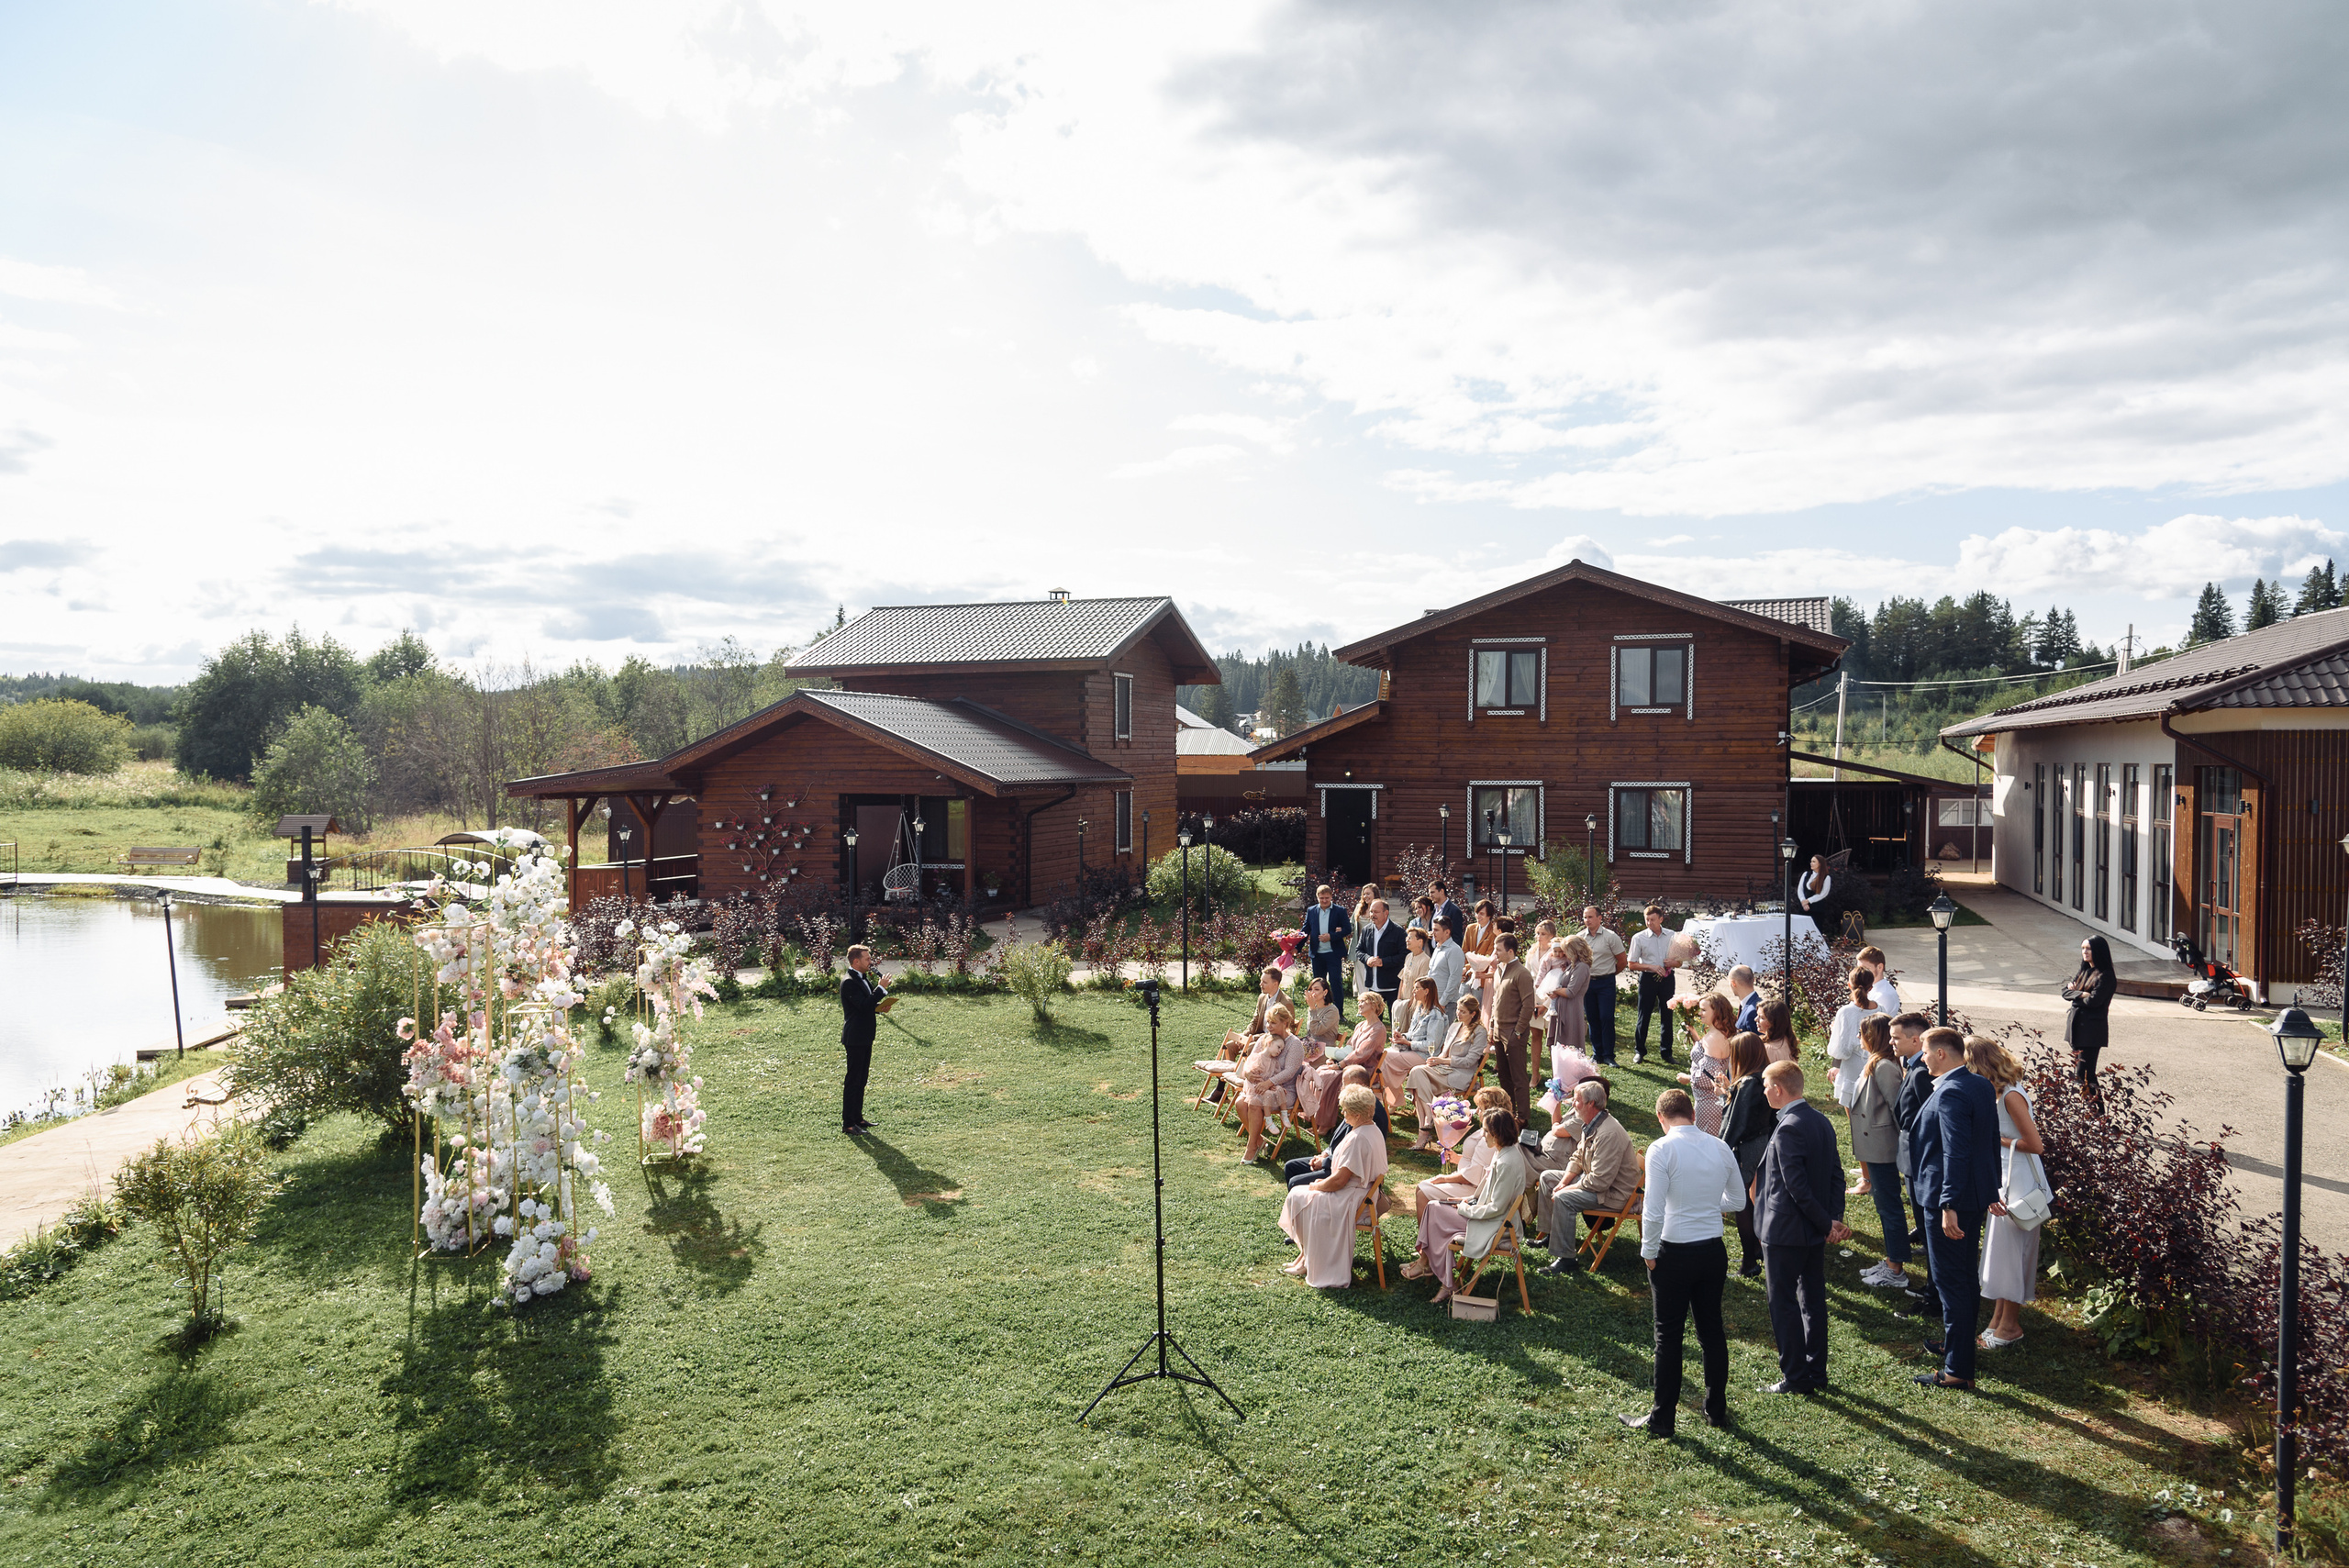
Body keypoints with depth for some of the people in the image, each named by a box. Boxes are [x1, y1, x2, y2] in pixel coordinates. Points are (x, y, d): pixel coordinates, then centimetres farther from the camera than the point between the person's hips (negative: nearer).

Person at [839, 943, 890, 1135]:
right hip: (855, 1038, -10)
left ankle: (857, 1118, 24)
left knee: (861, 1079, 15)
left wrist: (878, 1008, 4)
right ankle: (848, 1124, -1)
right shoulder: (849, 982, -18)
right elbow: (864, 1005, -26)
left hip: (865, 1038, 10)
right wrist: (881, 988, -20)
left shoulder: (863, 979, 14)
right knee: (852, 1080, -5)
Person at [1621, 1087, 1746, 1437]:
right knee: (1712, 1330, 18)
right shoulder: (1721, 1148, 1)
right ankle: (1717, 1411, 30)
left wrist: (1649, 1252, -7)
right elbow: (1738, 1202, 12)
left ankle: (1662, 1419, 14)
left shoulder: (1661, 1149, -15)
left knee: (1669, 1336, 5)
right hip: (1714, 1250, 5)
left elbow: (1653, 1211, -19)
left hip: (1674, 1253, -5)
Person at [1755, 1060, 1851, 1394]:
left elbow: (1797, 1188, -24)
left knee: (1783, 1304, 3)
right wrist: (1834, 1219, 0)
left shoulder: (1787, 1129, -23)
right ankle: (1816, 1372, 26)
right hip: (1814, 1232, 9)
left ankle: (1795, 1377, 9)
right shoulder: (1822, 1122, 5)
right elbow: (1836, 1175, 7)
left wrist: (1827, 1224, -14)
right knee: (1813, 1300, 16)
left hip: (1785, 1232, -9)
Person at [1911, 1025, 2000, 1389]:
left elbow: (1956, 1152, -28)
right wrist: (1991, 1192, 21)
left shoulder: (1950, 1093, -23)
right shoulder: (1982, 1086, 6)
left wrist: (1949, 1206, -27)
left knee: (1951, 1282, -2)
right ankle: (1958, 1343, 39)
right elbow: (1992, 1142, 14)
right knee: (1967, 1276, 22)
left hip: (1950, 1199, -10)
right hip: (1978, 1195, 10)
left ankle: (1958, 1370, 4)